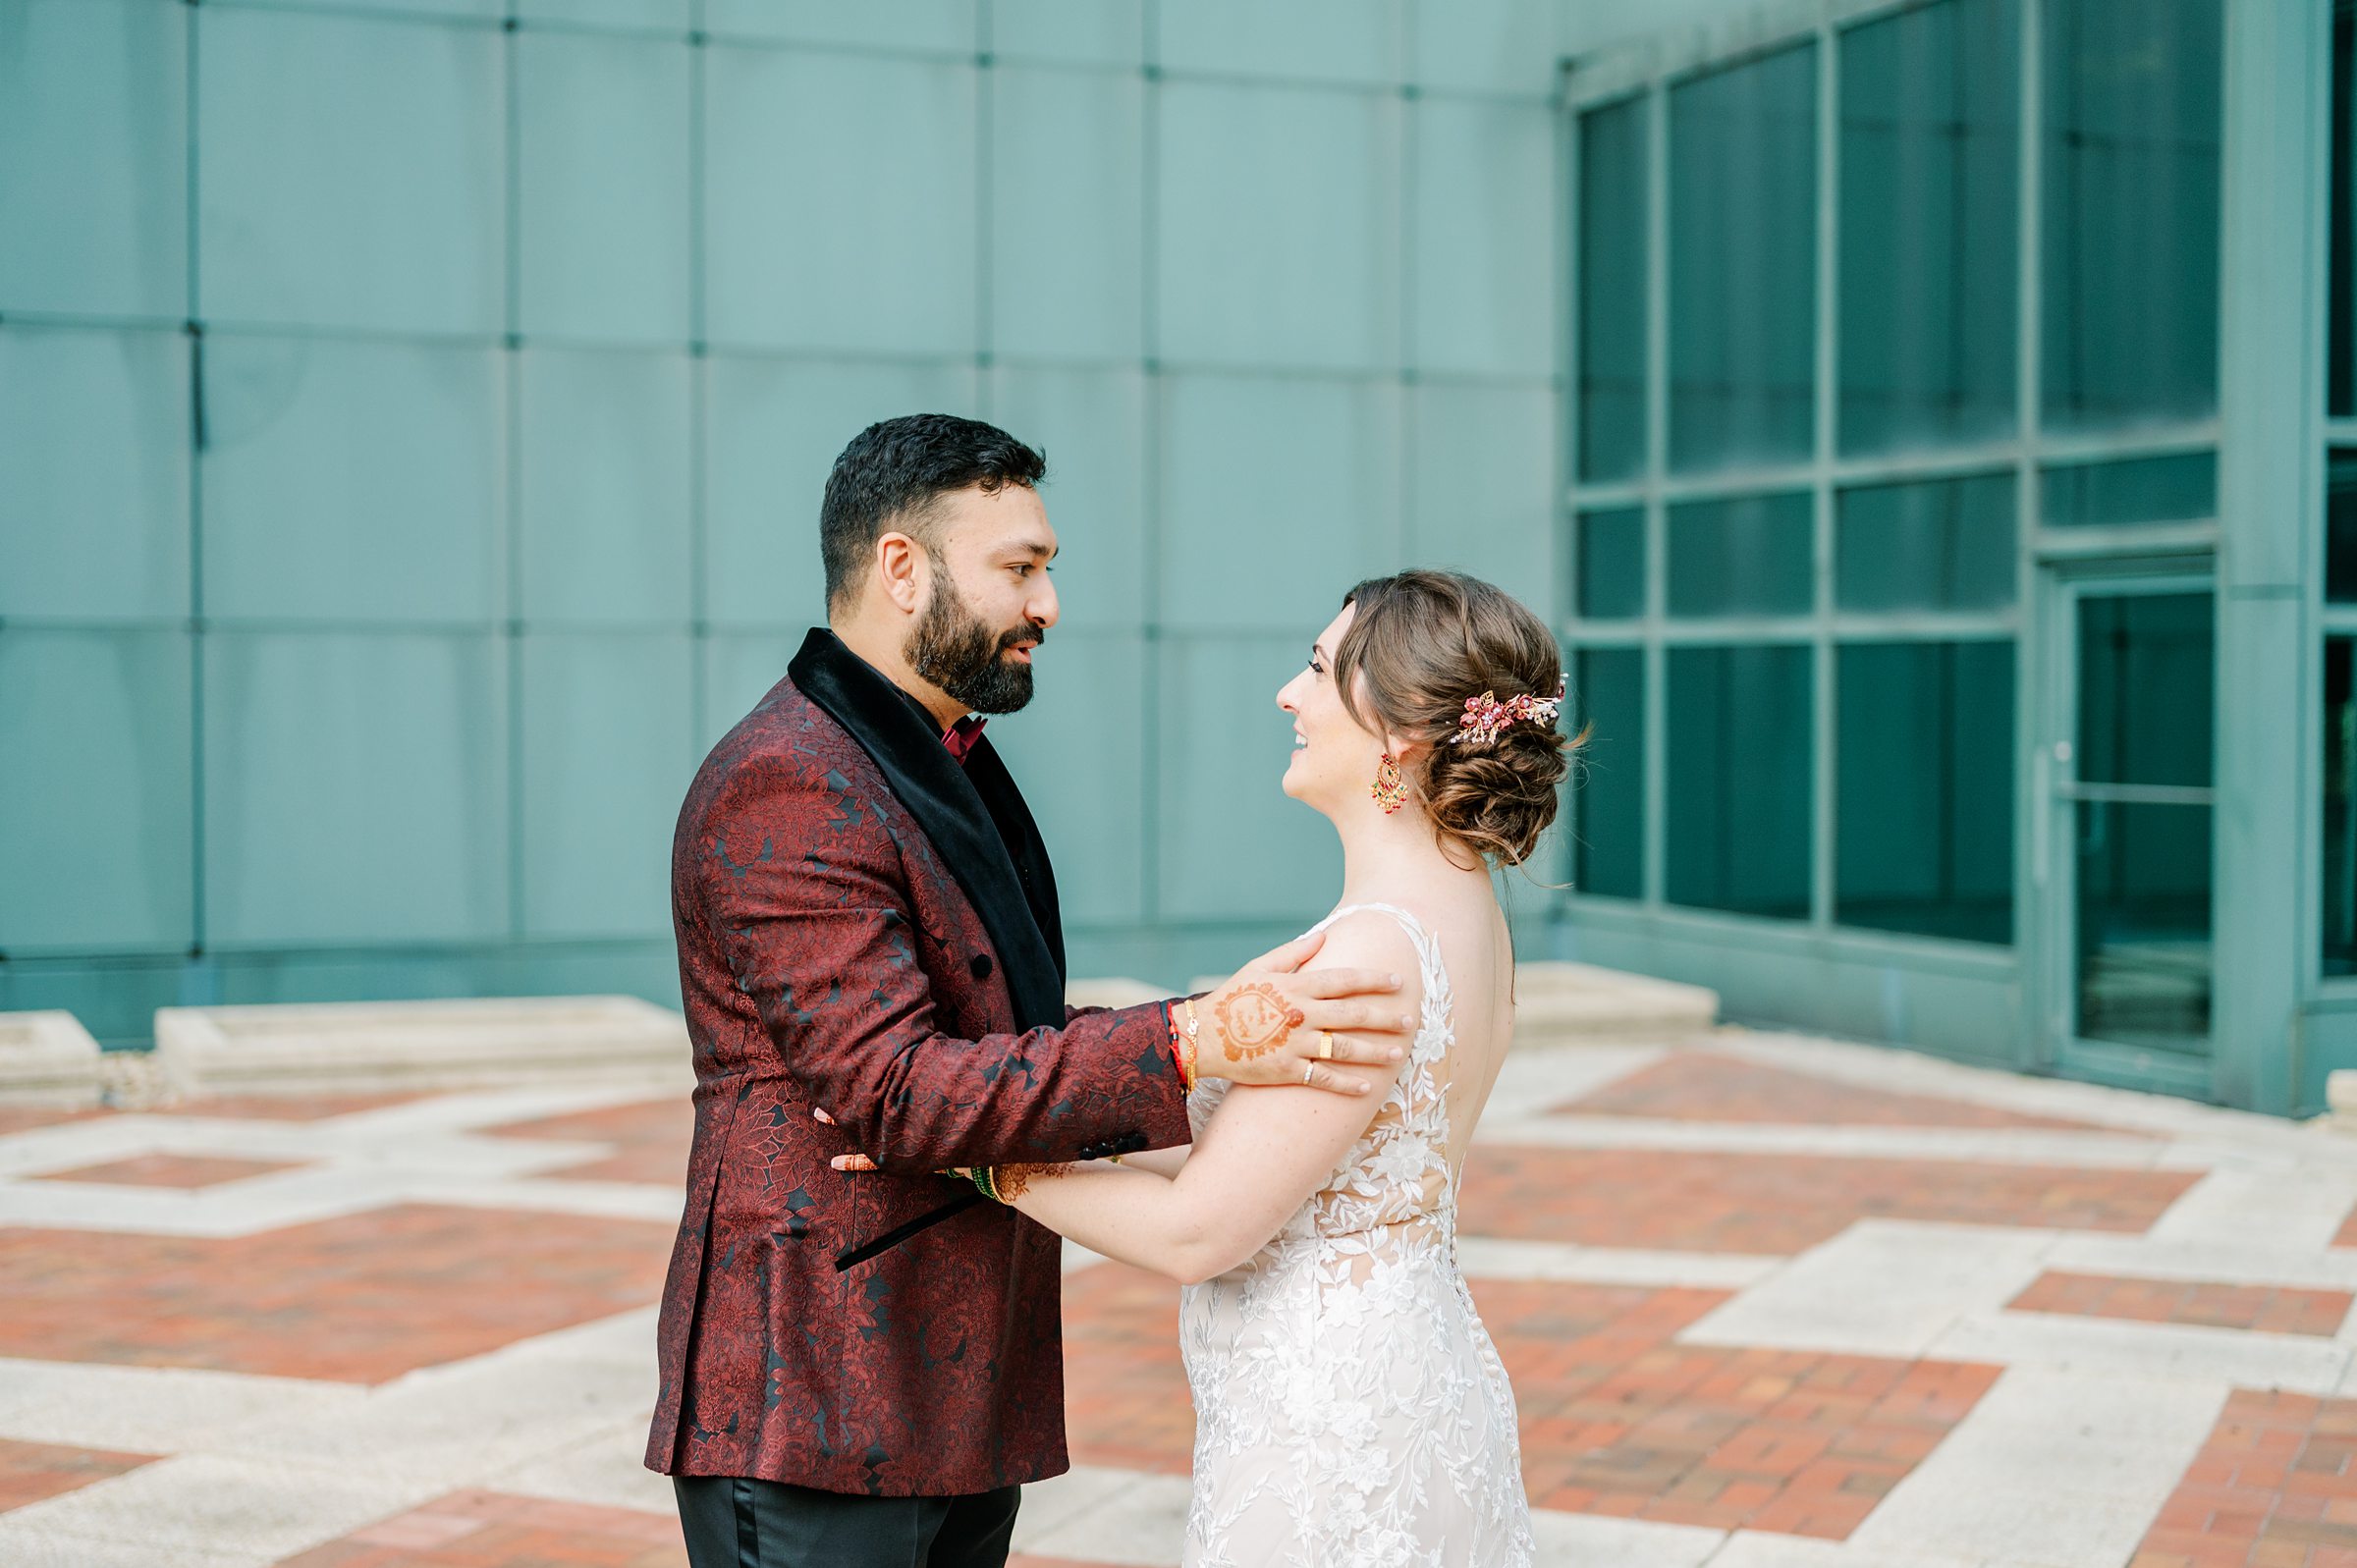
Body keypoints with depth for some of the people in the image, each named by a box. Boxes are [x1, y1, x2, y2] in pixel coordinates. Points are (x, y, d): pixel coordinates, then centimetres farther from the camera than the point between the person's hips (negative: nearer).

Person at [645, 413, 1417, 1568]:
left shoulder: (950, 769, 16)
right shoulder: (785, 792, -17)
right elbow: (892, 1094, -25)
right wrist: (1191, 1045, -31)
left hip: (960, 1401, 9)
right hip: (814, 1419, -9)